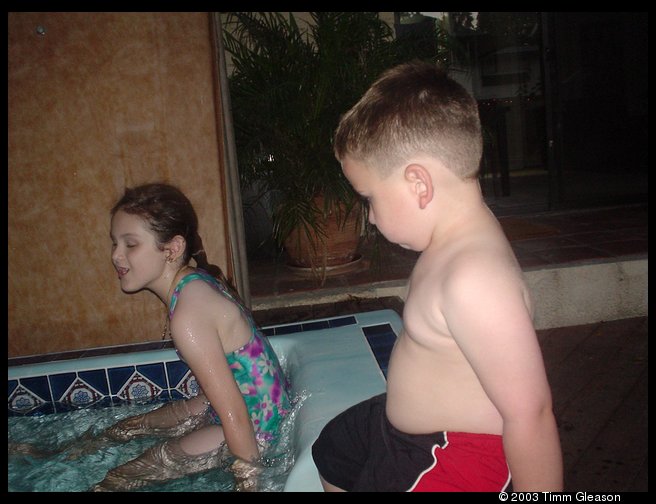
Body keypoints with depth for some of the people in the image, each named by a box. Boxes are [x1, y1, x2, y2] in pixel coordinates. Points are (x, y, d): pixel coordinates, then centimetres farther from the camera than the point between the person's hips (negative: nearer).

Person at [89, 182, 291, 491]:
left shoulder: (188, 317, -31)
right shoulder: (197, 281, -3)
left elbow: (234, 414, -27)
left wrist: (248, 480, -18)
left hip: (255, 428, -9)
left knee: (111, 481, 1)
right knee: (125, 429, 23)